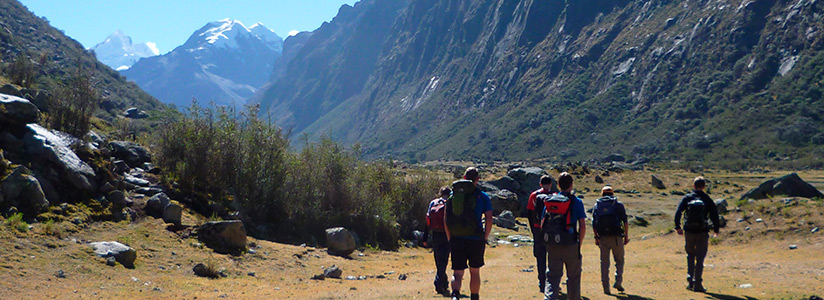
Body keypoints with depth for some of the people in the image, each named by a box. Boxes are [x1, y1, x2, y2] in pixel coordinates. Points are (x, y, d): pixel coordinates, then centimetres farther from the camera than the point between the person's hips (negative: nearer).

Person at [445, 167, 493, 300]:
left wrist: (449, 239, 10)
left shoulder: (454, 194, 4)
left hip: (457, 239, 1)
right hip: (476, 239, 0)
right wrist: (484, 239, 5)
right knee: (475, 272, 16)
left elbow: (446, 219, 2)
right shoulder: (483, 196, 1)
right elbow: (489, 220, -5)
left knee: (457, 273, 0)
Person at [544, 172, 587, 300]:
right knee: (573, 277, 15)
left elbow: (542, 225, 4)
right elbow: (582, 226, -9)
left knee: (553, 276, 4)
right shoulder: (577, 202, -3)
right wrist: (579, 244, 0)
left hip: (553, 246, 2)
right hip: (571, 245, -2)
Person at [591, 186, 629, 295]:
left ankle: (605, 287, 5)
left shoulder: (597, 205, 10)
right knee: (619, 260, 14)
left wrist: (596, 238, 12)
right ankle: (618, 281, -2)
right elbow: (625, 222, 0)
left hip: (603, 238, 2)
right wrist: (626, 236, 6)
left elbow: (594, 224, 7)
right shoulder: (618, 204, 5)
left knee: (604, 262, 8)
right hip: (616, 237, -2)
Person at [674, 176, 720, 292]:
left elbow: (678, 212, -4)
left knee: (690, 255, 18)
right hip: (702, 233, -1)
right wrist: (716, 230, 15)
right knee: (700, 259, 4)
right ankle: (697, 284, 0)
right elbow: (715, 215, 2)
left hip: (689, 232, 1)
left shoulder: (687, 198, 1)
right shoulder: (708, 200, 0)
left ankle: (690, 281, 11)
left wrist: (678, 227, 4)